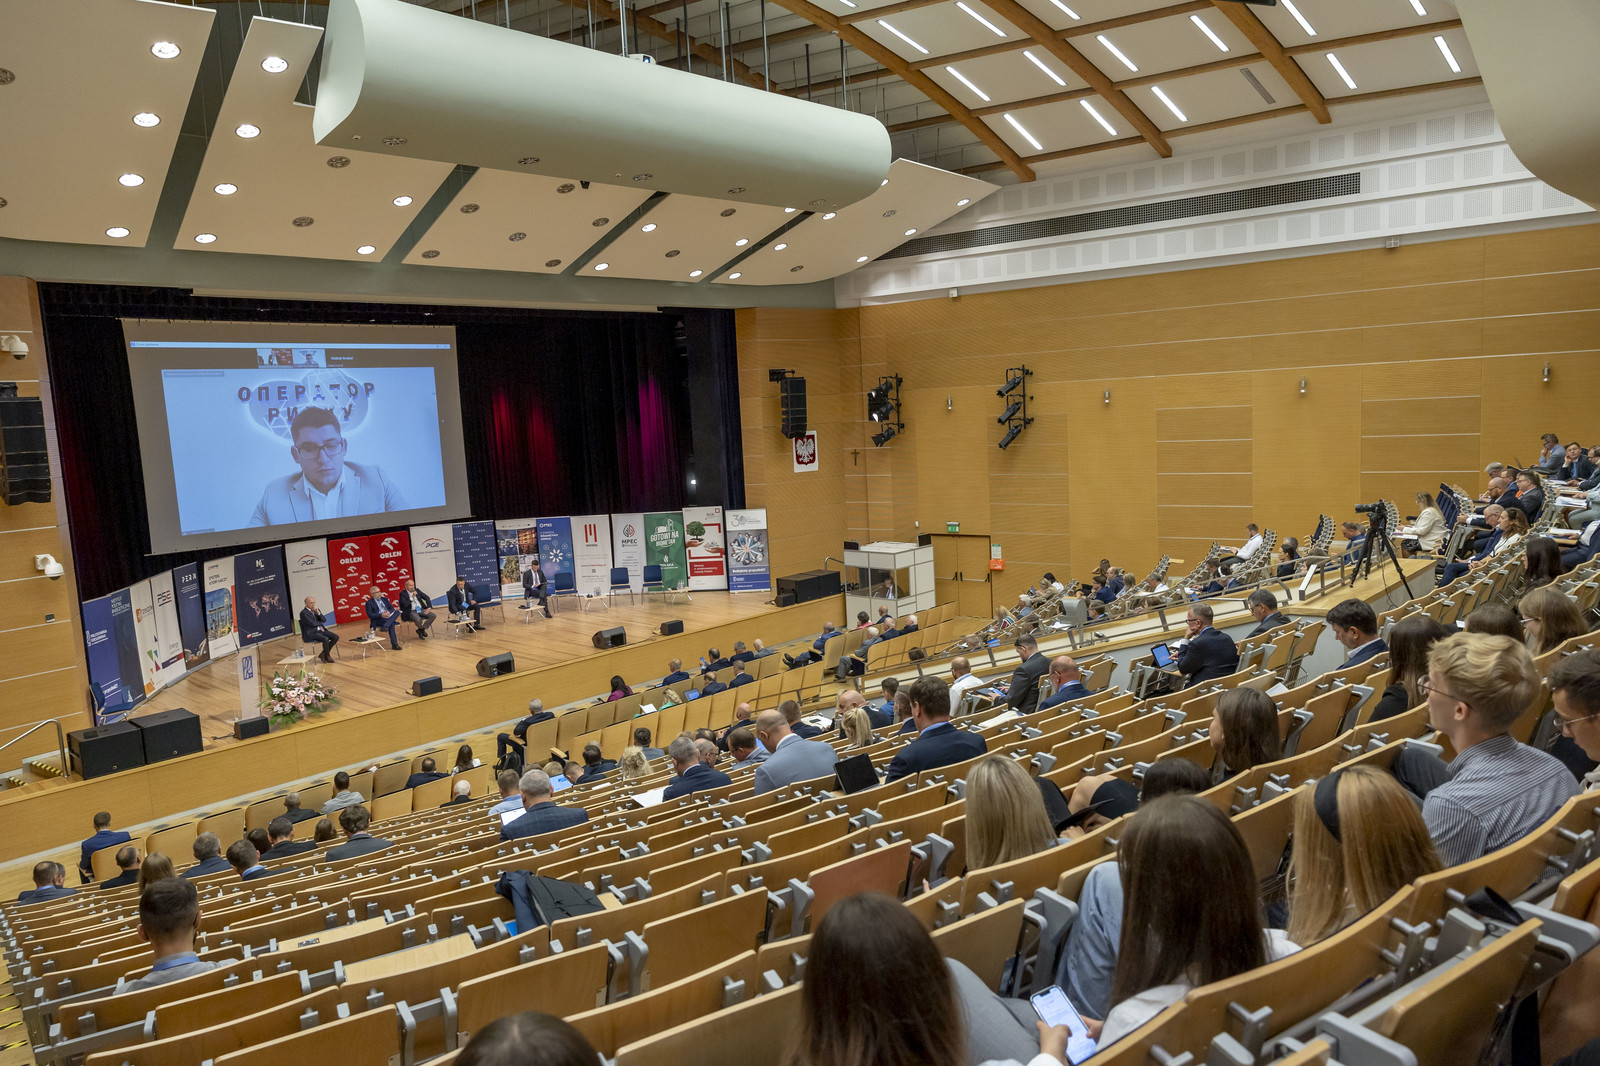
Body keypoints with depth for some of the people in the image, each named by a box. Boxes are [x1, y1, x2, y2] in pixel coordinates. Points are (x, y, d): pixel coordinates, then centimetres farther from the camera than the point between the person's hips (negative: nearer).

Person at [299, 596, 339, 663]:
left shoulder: (315, 610, 14)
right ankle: (327, 656, -6)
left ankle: (323, 654, -1)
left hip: (320, 630, 8)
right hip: (310, 633, -8)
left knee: (336, 637, -10)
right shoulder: (303, 613, -10)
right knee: (325, 639, -31)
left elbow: (324, 620, 5)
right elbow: (312, 623, -18)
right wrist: (321, 623, 1)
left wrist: (318, 613, -10)